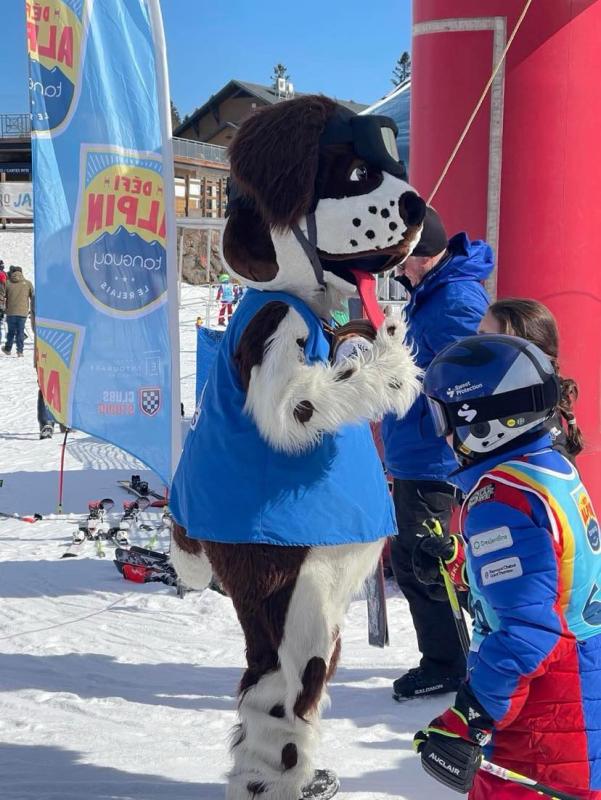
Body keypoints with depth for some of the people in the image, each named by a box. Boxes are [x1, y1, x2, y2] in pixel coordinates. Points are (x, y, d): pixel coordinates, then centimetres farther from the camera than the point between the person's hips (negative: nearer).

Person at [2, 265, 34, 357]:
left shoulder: (8, 283, 2)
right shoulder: (27, 283, 3)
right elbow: (33, 297, 10)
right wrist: (32, 309, 20)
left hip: (11, 312, 0)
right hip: (23, 312, 0)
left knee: (11, 331, 14)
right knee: (20, 332, 4)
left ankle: (8, 349, 25)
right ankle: (20, 351, 0)